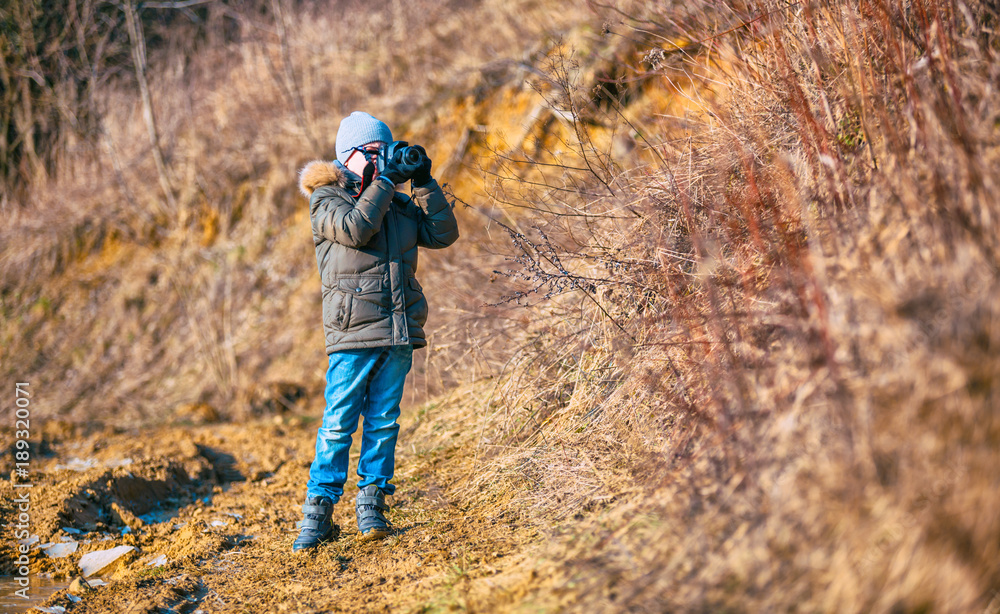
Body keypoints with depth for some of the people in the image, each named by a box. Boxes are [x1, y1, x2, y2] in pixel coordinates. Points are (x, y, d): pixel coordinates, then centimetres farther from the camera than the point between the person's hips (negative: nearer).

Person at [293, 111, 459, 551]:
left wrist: (424, 184, 4)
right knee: (338, 423, -6)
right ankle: (318, 513, 1)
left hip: (399, 333, 5)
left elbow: (443, 234, 10)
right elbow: (355, 228, -18)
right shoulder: (326, 198, 2)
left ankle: (371, 504, 15)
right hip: (353, 332, -5)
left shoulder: (398, 204, 16)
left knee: (384, 420, 7)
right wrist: (385, 182, -13)